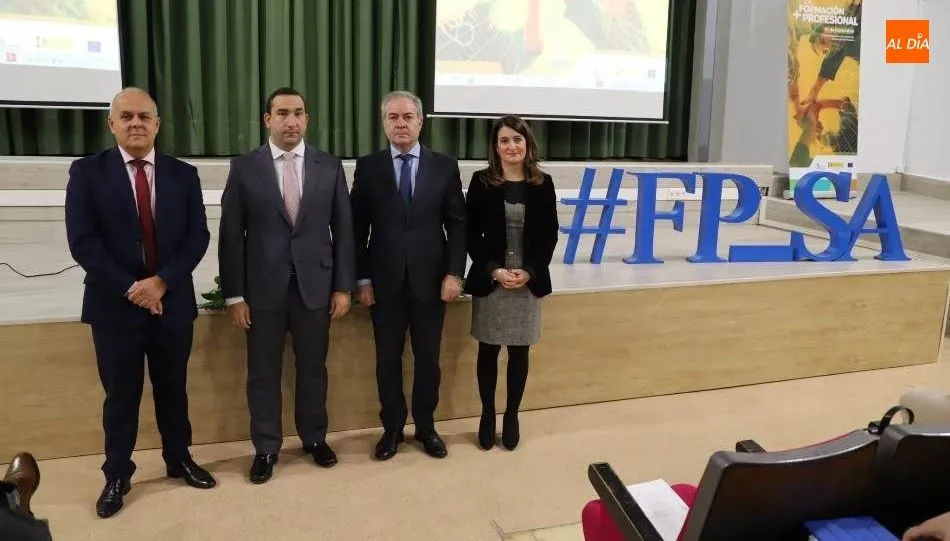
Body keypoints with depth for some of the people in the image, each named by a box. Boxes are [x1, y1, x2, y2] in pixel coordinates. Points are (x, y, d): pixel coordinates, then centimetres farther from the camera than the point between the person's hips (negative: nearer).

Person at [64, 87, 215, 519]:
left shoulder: (183, 174, 4)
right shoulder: (87, 172, -2)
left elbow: (198, 236, -2)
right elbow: (82, 242, -9)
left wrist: (161, 281, -14)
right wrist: (130, 288, -15)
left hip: (172, 301, 2)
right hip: (115, 304, -2)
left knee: (173, 389, 14)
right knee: (120, 395, 9)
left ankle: (179, 460, 32)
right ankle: (117, 475, 25)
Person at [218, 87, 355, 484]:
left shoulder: (330, 167, 3)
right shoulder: (244, 168, 0)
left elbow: (343, 230, 4)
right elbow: (231, 235, -2)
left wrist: (343, 286, 0)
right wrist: (234, 294, -5)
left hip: (315, 285, 1)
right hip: (263, 288, -1)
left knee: (313, 368, 13)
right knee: (263, 373, 9)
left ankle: (315, 439, 31)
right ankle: (266, 449, 25)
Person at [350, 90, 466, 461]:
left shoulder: (445, 166, 3)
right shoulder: (368, 167, 2)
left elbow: (458, 224, 2)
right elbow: (357, 228, 2)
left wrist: (454, 273, -7)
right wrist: (362, 279, -3)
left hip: (430, 280, 0)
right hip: (385, 281, 0)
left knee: (428, 359, 10)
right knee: (388, 360, 9)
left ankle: (426, 427, 27)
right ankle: (392, 428, 25)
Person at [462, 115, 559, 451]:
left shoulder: (542, 183, 3)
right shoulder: (481, 181, -1)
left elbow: (550, 235, 3)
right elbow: (471, 233, -2)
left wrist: (529, 272, -9)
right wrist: (494, 271, -13)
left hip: (529, 280, 1)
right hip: (489, 280, -1)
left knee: (520, 352, 8)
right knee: (488, 351, 6)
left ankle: (512, 416, 22)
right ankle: (487, 415, 21)